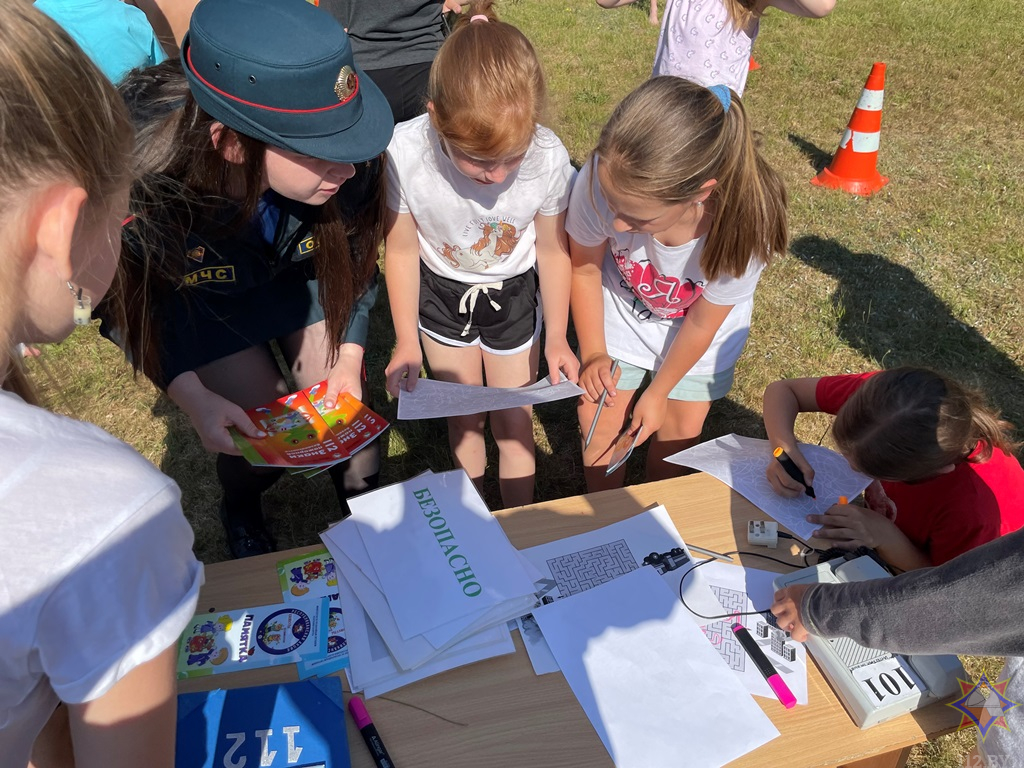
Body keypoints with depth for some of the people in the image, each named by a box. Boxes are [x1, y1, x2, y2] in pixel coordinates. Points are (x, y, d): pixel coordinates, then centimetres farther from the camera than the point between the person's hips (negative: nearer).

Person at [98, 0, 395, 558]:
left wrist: (348, 361, -13)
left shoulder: (335, 170, -34)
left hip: (294, 268, 2)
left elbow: (353, 260, -11)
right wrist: (193, 397, -26)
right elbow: (133, 306, -17)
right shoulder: (135, 186, -39)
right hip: (185, 294, -2)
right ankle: (239, 511, 34)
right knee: (259, 428, -4)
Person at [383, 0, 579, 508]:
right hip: (441, 293, 1)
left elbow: (551, 249, -13)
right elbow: (402, 248, -15)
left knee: (512, 419, 11)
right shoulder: (406, 152, -31)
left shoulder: (549, 159, -31)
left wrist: (557, 337, -5)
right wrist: (406, 341, -9)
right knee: (462, 416, 17)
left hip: (513, 294, 0)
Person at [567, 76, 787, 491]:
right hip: (621, 310, 1)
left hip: (696, 331, 0)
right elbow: (585, 268, -16)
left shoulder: (744, 225, -38)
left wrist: (658, 392, -5)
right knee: (599, 421, 5)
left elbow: (703, 322, -19)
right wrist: (593, 353, -8)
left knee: (678, 432, 10)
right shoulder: (601, 180, -39)